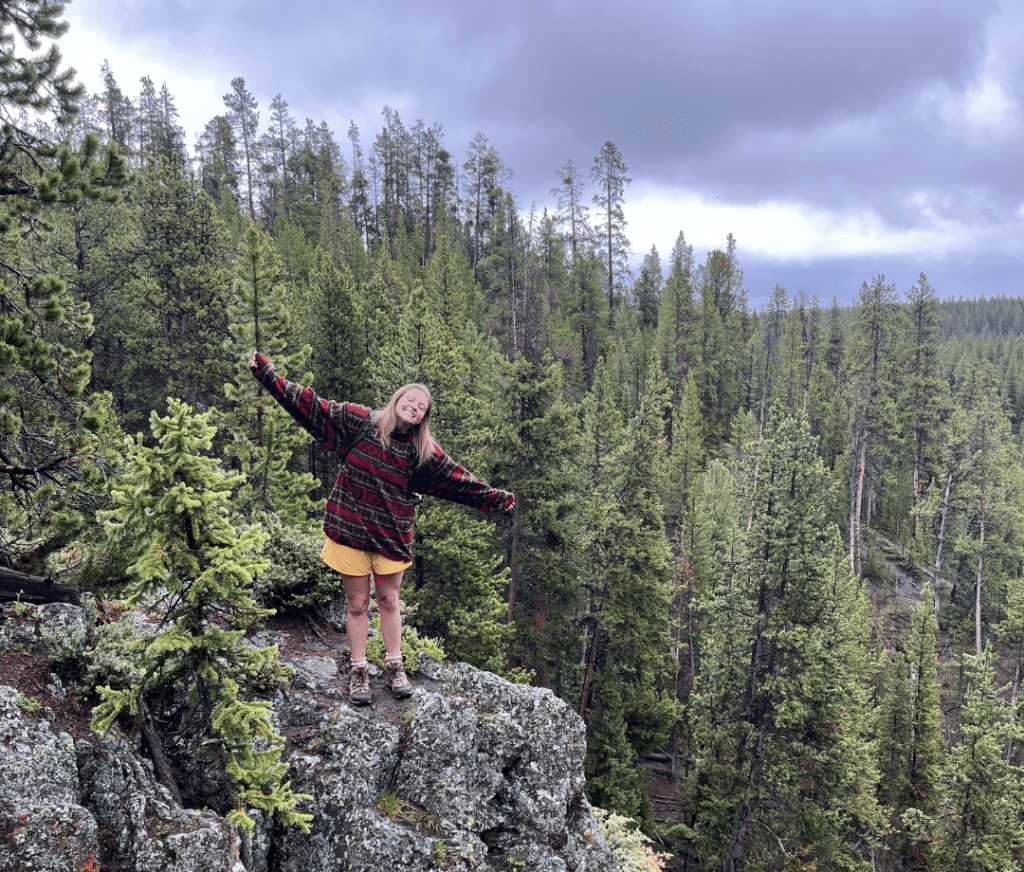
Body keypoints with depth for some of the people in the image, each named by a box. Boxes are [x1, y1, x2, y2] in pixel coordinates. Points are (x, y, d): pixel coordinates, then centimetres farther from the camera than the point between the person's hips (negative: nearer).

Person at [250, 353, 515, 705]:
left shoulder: (424, 452, 1)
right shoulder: (359, 422, -4)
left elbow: (460, 481, 7)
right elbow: (308, 405, -3)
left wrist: (497, 499, 8)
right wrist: (266, 373, -5)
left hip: (391, 535, 1)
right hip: (349, 529, -1)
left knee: (388, 600, 12)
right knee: (357, 603, 6)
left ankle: (394, 667, 27)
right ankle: (358, 671, 20)